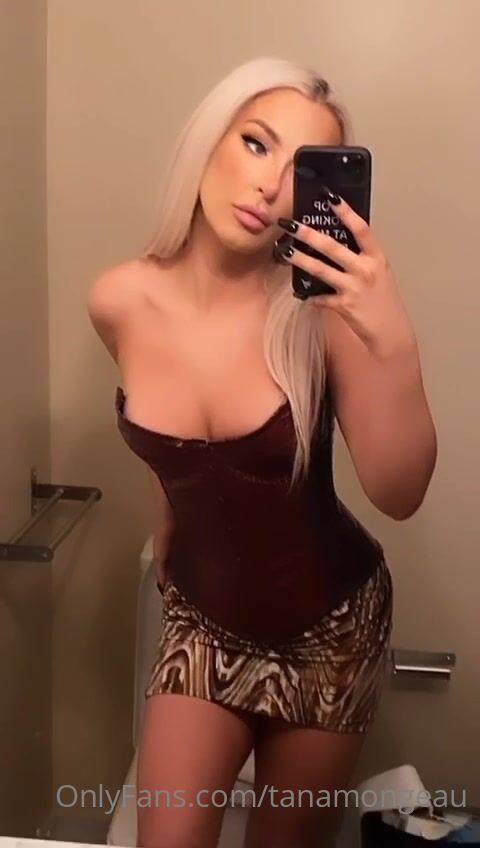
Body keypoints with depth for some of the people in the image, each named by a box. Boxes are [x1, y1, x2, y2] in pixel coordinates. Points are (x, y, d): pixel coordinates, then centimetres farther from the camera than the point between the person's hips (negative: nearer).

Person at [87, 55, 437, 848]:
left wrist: (394, 345, -37)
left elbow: (399, 494, -24)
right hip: (203, 617, 2)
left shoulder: (321, 309, -23)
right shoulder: (120, 300, -13)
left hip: (330, 623, -1)